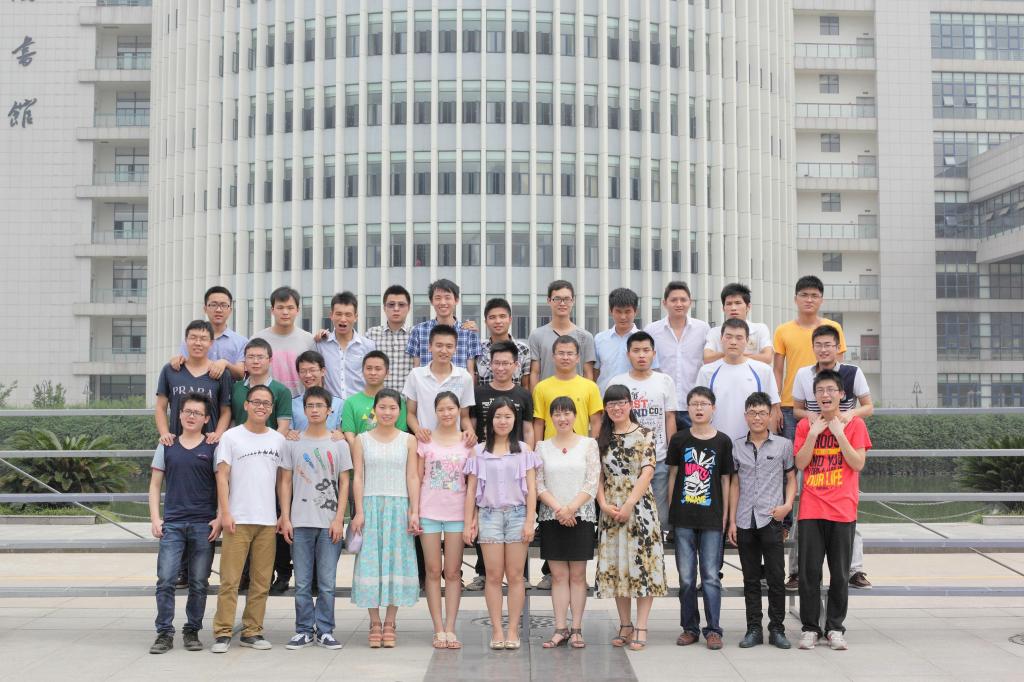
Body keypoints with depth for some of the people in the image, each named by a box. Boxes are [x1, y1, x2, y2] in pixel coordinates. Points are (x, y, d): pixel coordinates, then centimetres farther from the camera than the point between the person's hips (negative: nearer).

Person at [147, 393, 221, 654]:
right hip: (172, 523, 1)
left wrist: (219, 519, -5)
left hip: (204, 525, -1)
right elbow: (155, 485, 11)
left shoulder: (213, 449, 4)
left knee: (199, 582, 5)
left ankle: (192, 632, 17)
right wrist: (155, 518, 1)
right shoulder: (166, 447, 9)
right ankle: (164, 633, 2)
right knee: (165, 580, -5)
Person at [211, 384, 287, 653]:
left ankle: (252, 631, 15)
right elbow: (222, 477, -2)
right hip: (238, 519, -3)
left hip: (268, 520, 4)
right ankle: (223, 633, 2)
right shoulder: (231, 436, 1)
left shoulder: (278, 440, 11)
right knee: (230, 579, -4)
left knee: (261, 581, 7)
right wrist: (225, 512, -10)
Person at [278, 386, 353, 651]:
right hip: (300, 522, 0)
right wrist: (285, 518, -1)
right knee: (302, 583, 4)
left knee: (327, 582, 1)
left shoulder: (339, 444, 6)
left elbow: (344, 484, 5)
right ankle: (304, 630, 13)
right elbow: (285, 482, 7)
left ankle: (325, 631, 10)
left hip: (330, 523, 0)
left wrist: (339, 519, -4)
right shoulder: (293, 443, 7)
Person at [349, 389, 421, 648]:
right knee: (370, 562, 0)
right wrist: (359, 512, -7)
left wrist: (414, 512, -5)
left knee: (396, 561, 1)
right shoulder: (362, 440, 5)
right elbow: (358, 477, 1)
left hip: (399, 507, 0)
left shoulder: (408, 440, 6)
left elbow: (412, 477, 3)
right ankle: (375, 624, 8)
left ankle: (389, 624, 10)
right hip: (371, 505, 0)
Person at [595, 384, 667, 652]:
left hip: (639, 507, -4)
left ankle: (641, 628, -1)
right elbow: (599, 476, 8)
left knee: (642, 563, -5)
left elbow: (647, 472, -9)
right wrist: (604, 504, -8)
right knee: (615, 566, 6)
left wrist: (629, 505, -16)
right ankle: (625, 625, 17)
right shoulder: (602, 439, 10)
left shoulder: (644, 435, -1)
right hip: (610, 510, 4)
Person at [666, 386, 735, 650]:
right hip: (683, 518, 1)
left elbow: (725, 480, 5)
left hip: (712, 519, -1)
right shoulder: (679, 440, 3)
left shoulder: (722, 441, 1)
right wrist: (671, 510, 3)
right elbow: (672, 475, 8)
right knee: (686, 577, 7)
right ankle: (690, 628, 17)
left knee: (711, 576, 0)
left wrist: (725, 516, 2)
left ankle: (713, 629, 9)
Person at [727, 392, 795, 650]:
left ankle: (777, 629, 9)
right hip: (745, 522, 2)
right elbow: (735, 484, 10)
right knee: (751, 578, 8)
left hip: (771, 520, -2)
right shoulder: (736, 446, 8)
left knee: (776, 577, -1)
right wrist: (732, 520, 6)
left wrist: (787, 504, -7)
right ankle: (753, 629, 14)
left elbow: (791, 478, 10)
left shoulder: (783, 445, 3)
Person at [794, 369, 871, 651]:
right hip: (810, 511, 1)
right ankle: (810, 627, 10)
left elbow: (858, 464, -6)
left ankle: (835, 628, 15)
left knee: (840, 573, 4)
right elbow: (800, 463, -2)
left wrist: (839, 433, -11)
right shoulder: (806, 425, 8)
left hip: (843, 510, -1)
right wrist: (814, 433, -10)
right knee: (809, 572, 1)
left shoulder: (854, 424, 4)